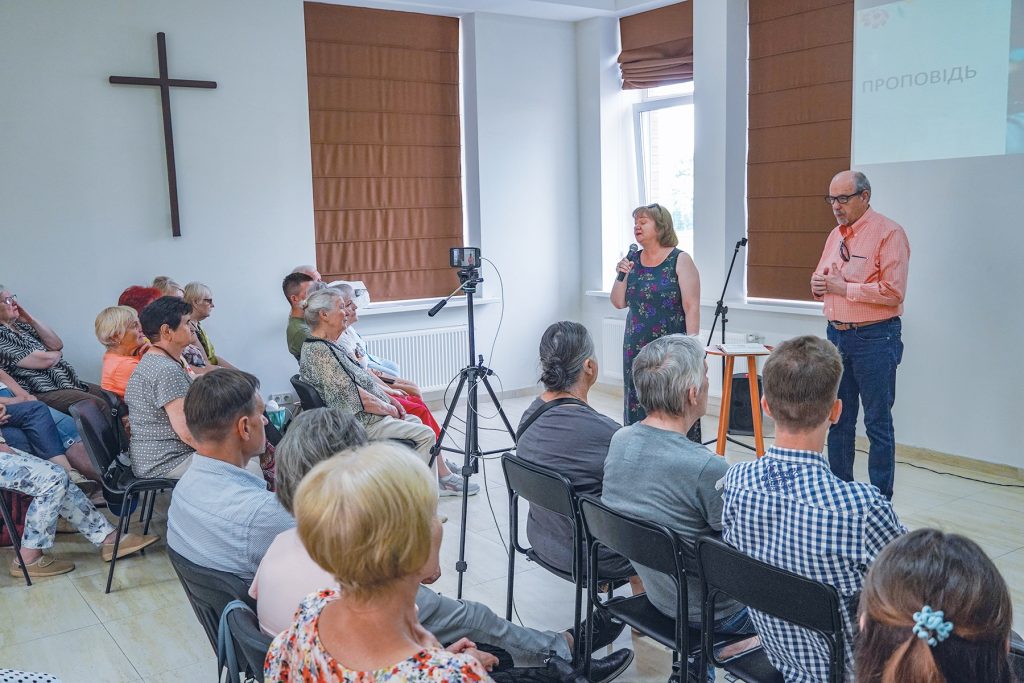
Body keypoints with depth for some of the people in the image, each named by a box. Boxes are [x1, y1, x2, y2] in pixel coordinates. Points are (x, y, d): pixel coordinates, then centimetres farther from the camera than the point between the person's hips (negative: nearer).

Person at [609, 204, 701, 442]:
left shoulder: (680, 261, -5)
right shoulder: (632, 260, 9)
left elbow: (692, 308, -8)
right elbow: (618, 303, 12)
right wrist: (621, 276, -4)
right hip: (637, 347, 5)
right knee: (638, 406, 7)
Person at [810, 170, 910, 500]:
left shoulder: (889, 233, -11)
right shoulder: (836, 234, 13)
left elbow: (892, 292, -19)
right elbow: (821, 281, 23)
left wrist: (846, 288, -17)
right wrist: (818, 284, 0)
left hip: (874, 337, -8)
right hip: (837, 334, 8)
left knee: (877, 422, 0)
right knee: (838, 419, 15)